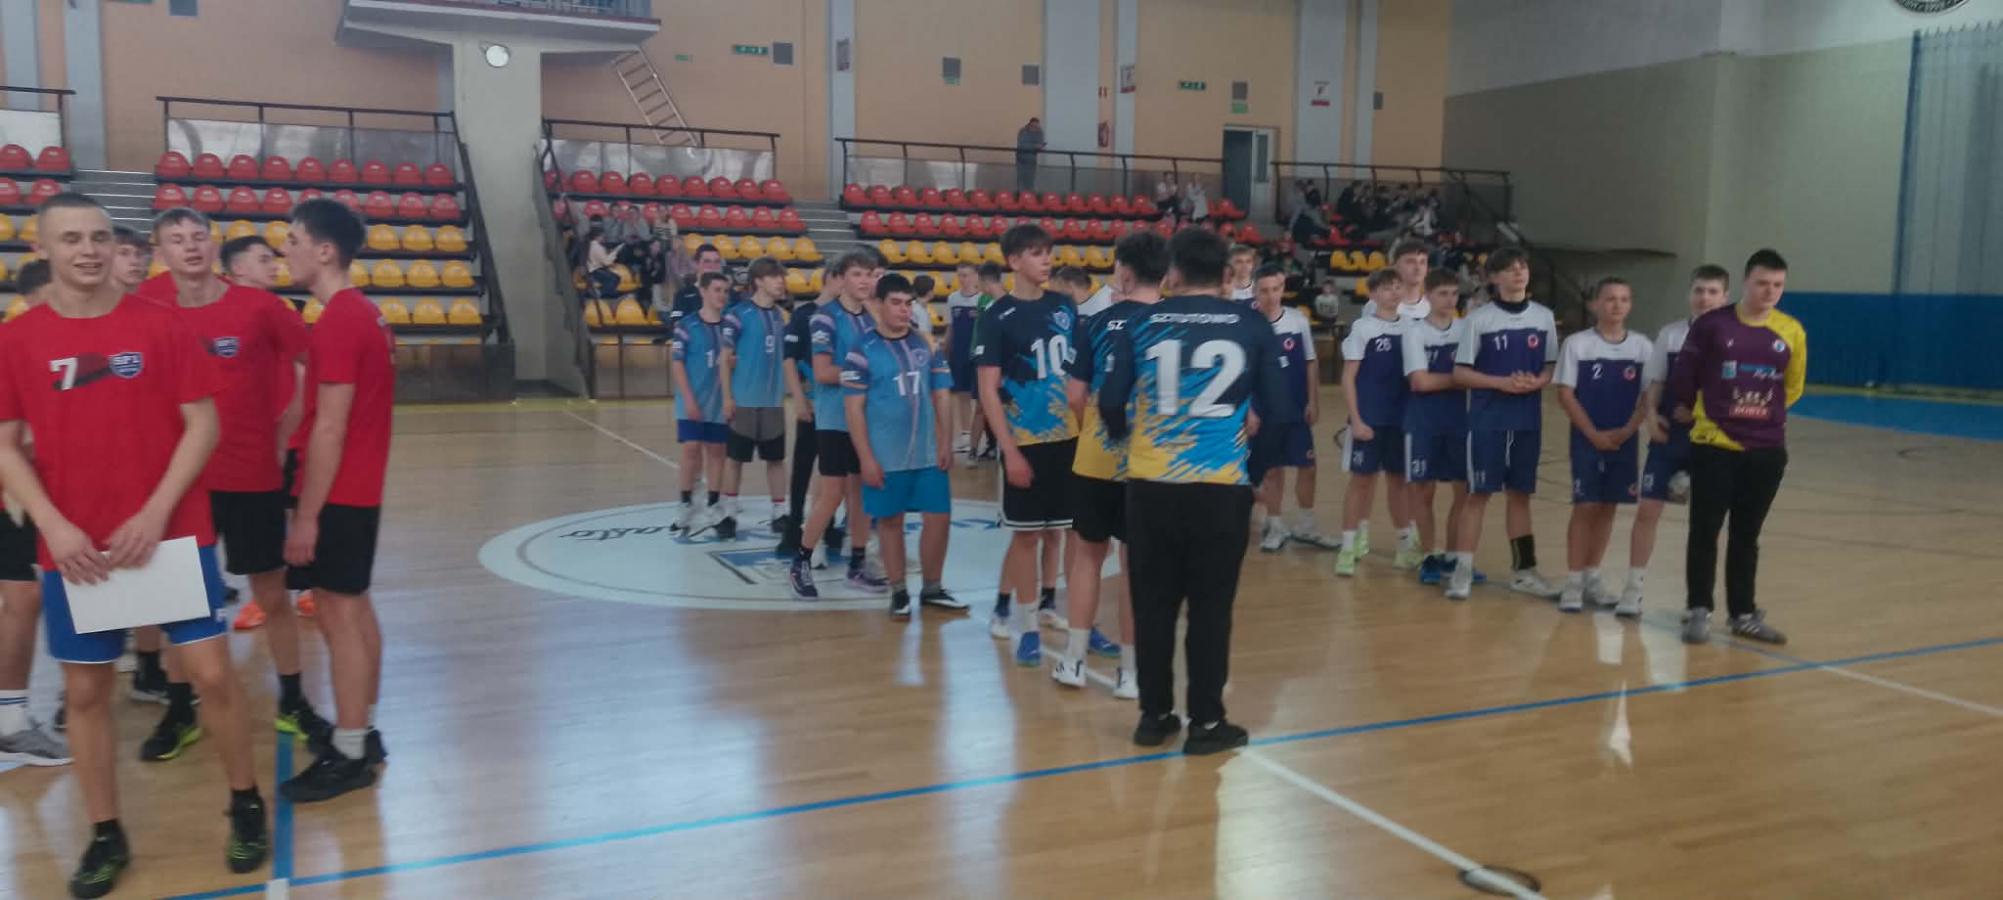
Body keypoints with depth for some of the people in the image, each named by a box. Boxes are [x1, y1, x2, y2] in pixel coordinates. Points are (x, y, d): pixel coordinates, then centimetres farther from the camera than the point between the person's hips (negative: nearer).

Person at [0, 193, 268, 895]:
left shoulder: (160, 325, -2)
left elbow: (202, 423, -3)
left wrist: (155, 513, -11)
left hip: (173, 533, -1)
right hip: (73, 548, 2)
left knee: (212, 672, -1)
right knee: (85, 691, 8)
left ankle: (246, 805, 19)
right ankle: (105, 836, 23)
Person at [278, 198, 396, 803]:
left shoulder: (337, 323, -18)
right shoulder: (363, 313, 12)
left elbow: (329, 429, -21)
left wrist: (306, 515, -18)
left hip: (336, 494, -10)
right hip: (359, 489, 10)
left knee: (338, 614, -3)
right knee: (356, 608, 15)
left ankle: (348, 755, 5)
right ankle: (363, 734, 25)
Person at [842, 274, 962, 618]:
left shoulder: (927, 345, 5)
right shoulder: (863, 351, -7)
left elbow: (941, 395, 10)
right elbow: (853, 408, -8)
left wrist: (945, 443, 2)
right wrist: (866, 458, -12)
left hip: (928, 453, 4)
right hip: (885, 457, -4)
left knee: (939, 517, 5)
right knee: (890, 521, 7)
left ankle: (932, 587, 22)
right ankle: (899, 591, 20)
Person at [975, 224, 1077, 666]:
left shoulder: (1065, 309, 6)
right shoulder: (997, 317, -7)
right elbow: (988, 390, -9)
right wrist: (1009, 449, -14)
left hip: (1070, 436, 4)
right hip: (1026, 441, -4)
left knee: (1058, 528, 9)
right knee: (1026, 533, 2)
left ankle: (1050, 602, 22)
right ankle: (1026, 624, 14)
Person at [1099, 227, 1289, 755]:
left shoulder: (1144, 324, 1)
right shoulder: (1252, 326, 1)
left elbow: (1110, 403, 1)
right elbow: (1276, 409, 3)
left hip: (1151, 484, 1)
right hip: (1222, 486, -1)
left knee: (1153, 604, 11)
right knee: (1210, 606, 8)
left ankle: (1155, 716, 20)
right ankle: (1206, 722, 15)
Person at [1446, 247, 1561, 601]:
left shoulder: (1544, 317, 6)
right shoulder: (1479, 319, -5)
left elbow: (1552, 367, 11)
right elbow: (1460, 372, -5)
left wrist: (1537, 382, -10)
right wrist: (1501, 382, -17)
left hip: (1528, 420, 3)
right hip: (1487, 419, -3)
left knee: (1520, 493, 10)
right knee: (1479, 492, -3)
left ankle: (1524, 571, 18)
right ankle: (1463, 570, 2)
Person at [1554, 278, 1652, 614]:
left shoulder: (1642, 346, 3)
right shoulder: (1576, 344, -5)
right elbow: (1565, 395, -7)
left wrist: (1627, 430, -11)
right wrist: (1594, 434, -13)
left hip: (1625, 440, 3)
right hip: (1587, 439, -3)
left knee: (1608, 508, 8)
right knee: (1585, 507, -4)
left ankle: (1592, 577, 18)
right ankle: (1573, 580, 2)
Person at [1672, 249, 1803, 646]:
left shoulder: (1792, 332, 1)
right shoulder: (1712, 324, -8)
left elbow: (1793, 386, 15)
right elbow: (1683, 376, 2)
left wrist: (1765, 413, 16)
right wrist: (1692, 410, 14)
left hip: (1767, 449, 3)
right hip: (1714, 445, -3)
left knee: (1747, 536, 11)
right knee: (1705, 531, 0)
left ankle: (1744, 614, 21)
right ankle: (1698, 612, 9)